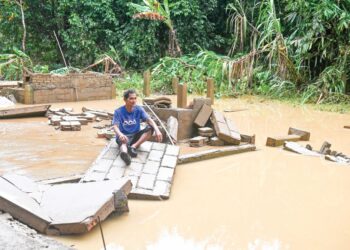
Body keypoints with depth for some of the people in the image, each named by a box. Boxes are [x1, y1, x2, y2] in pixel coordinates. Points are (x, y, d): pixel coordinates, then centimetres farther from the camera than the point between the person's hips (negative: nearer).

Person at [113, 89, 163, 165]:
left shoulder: (139, 109, -3)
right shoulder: (118, 112, -10)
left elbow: (149, 120, -15)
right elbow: (115, 126, -21)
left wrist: (157, 130, -36)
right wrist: (120, 134, -46)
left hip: (136, 136, 4)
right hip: (124, 136, -3)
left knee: (150, 128, -22)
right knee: (123, 141, -40)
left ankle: (133, 146, -33)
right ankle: (124, 153, -75)